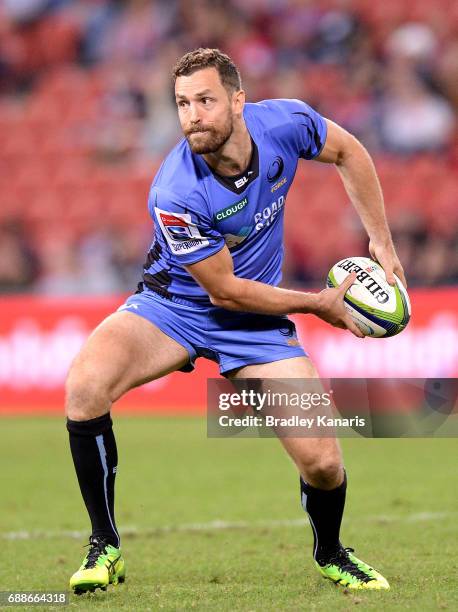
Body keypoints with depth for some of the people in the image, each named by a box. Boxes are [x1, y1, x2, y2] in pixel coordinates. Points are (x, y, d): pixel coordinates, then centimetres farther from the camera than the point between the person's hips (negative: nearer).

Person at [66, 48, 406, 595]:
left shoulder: (285, 123, -20)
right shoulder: (175, 195, -31)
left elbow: (348, 152, 4)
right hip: (175, 305, -3)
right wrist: (319, 304, -12)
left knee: (322, 463, -10)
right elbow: (225, 289, -19)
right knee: (85, 386, -32)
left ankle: (330, 554, 25)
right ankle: (104, 547, -14)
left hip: (255, 321, 3)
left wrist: (381, 243, 4)